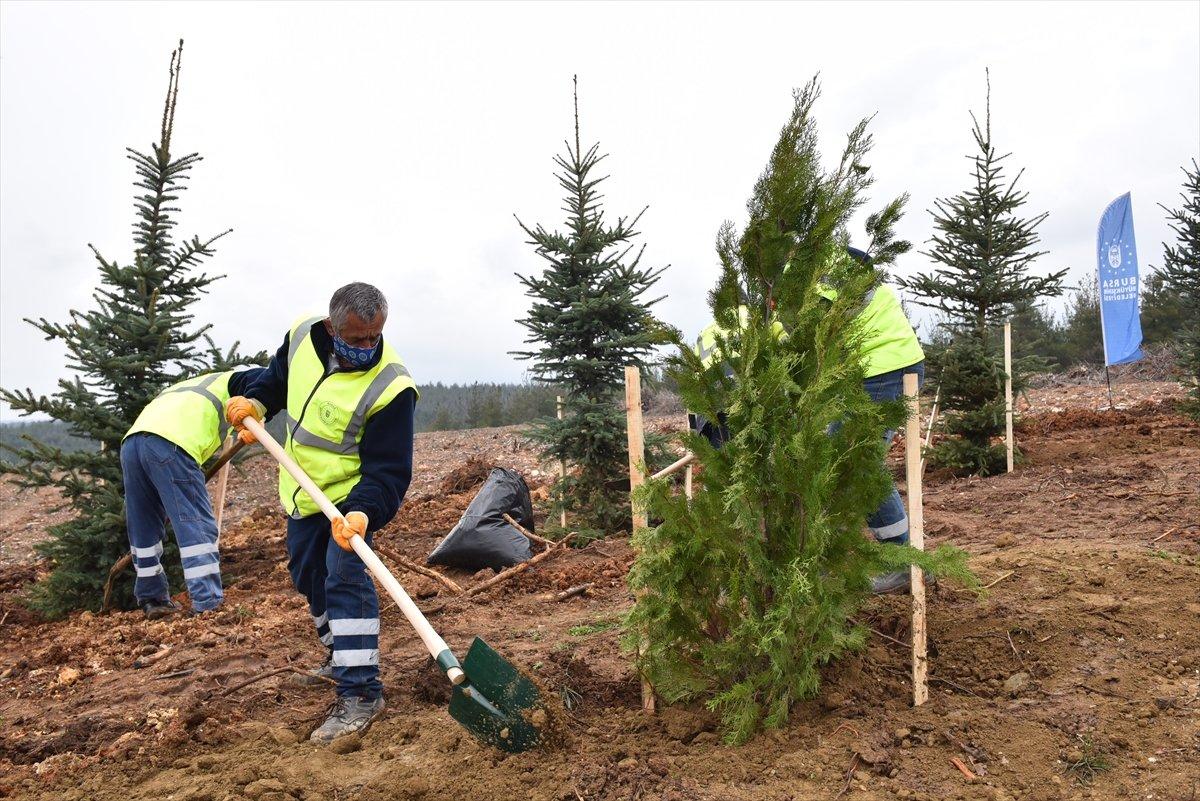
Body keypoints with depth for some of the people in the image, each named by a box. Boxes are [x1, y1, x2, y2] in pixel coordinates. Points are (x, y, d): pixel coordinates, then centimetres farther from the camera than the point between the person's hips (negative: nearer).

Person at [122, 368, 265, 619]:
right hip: (170, 445, -7)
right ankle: (208, 604, -12)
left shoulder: (179, 389, 42)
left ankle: (152, 599, 28)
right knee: (199, 525, -6)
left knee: (144, 529, 19)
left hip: (130, 442, 8)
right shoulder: (229, 382, 24)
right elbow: (260, 378, 1)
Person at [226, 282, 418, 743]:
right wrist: (255, 402, -7)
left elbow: (388, 472, -30)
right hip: (302, 491, 7)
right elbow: (277, 376, 12)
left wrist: (364, 513, -46)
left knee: (345, 577, -20)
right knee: (308, 576, 20)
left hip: (352, 496, -7)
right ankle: (341, 656, 42)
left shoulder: (390, 388, -31)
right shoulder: (303, 335, -13)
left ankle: (360, 693, -14)